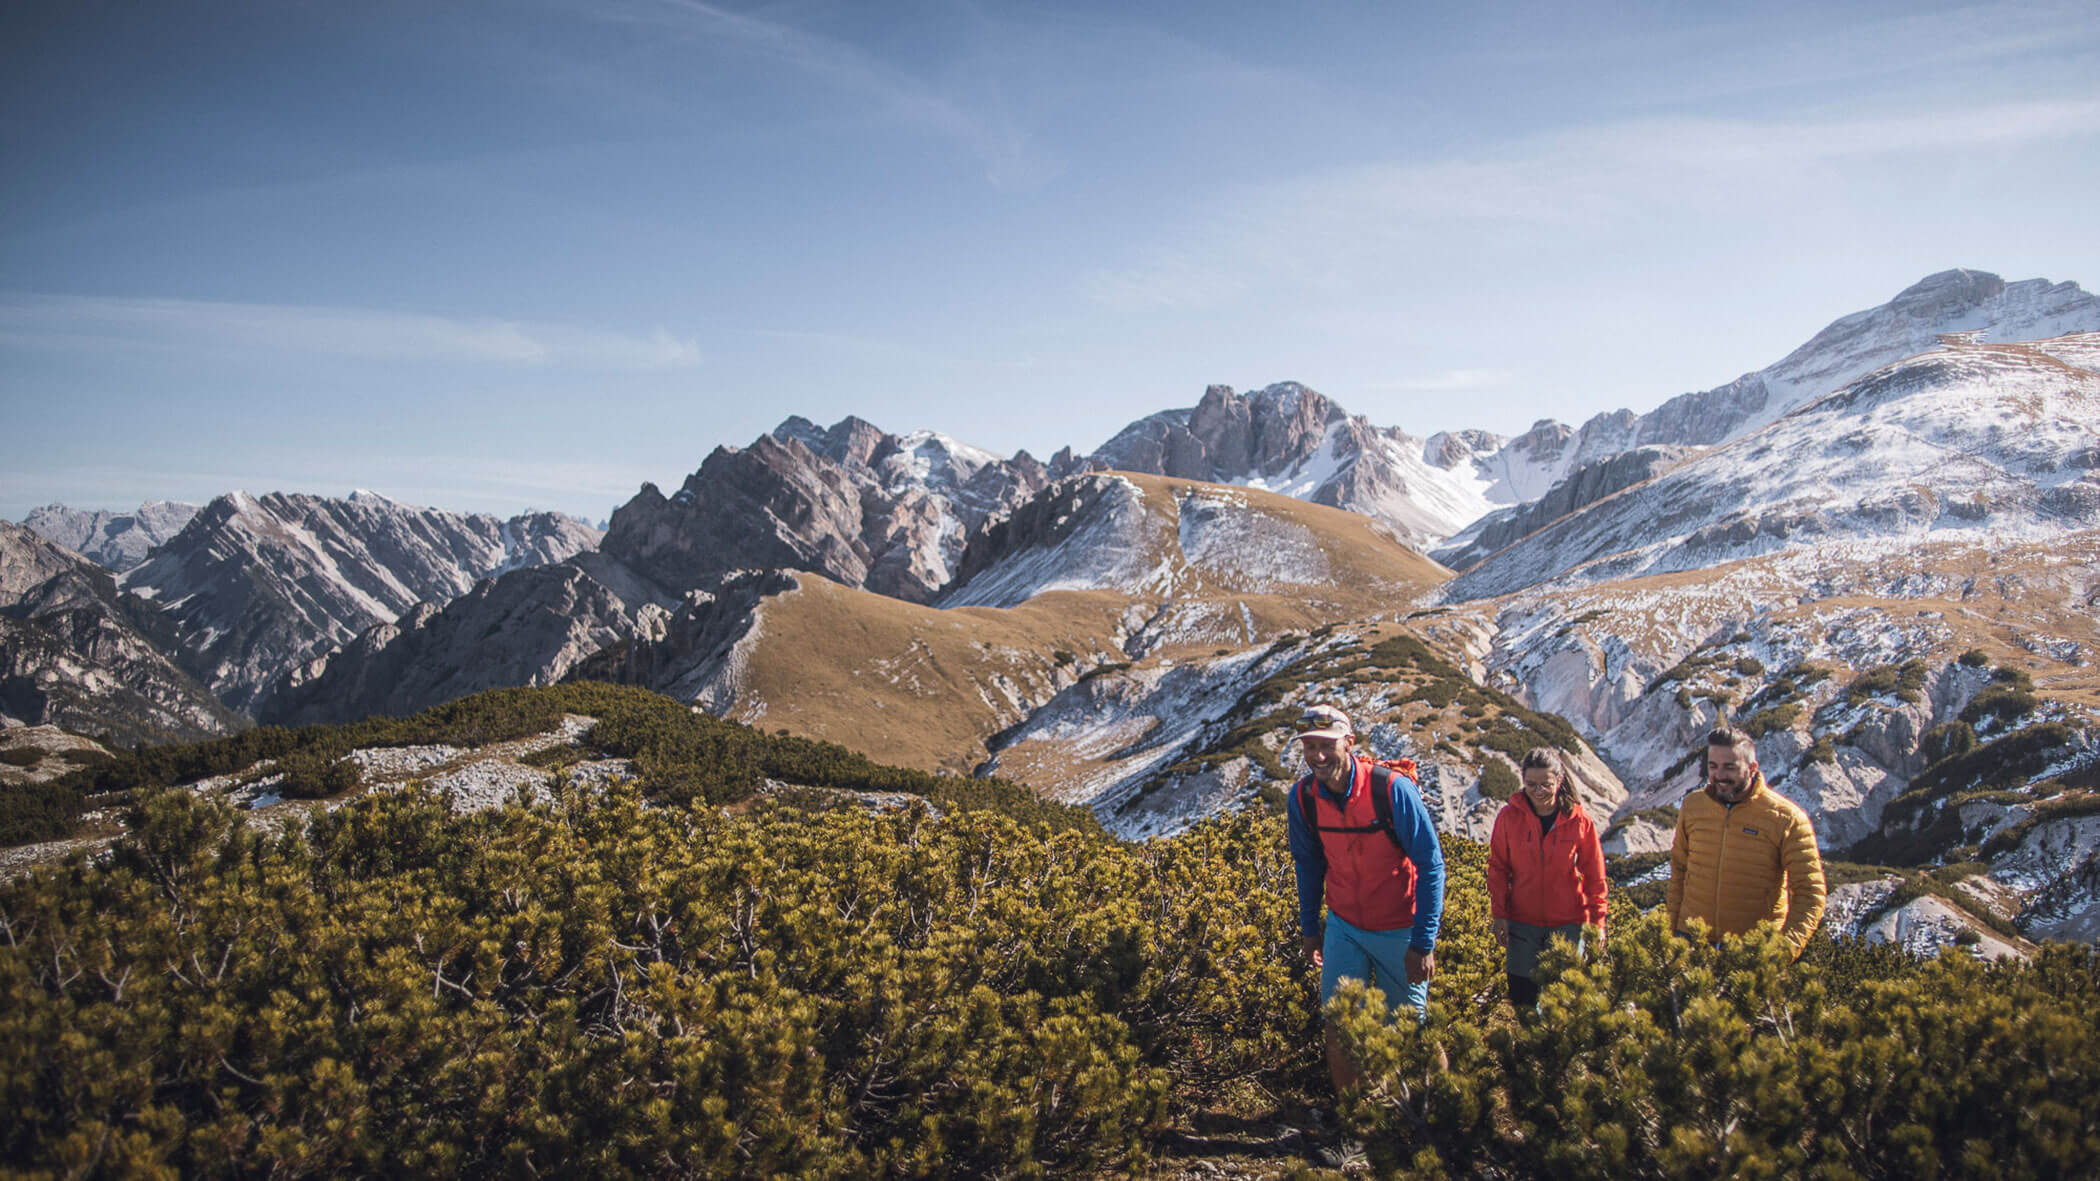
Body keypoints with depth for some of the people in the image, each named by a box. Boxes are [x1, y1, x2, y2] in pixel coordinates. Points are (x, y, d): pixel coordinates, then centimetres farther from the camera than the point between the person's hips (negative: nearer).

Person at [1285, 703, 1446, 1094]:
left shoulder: (1392, 788, -23)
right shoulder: (1303, 797, -9)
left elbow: (1431, 865, -16)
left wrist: (1423, 943, -18)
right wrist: (1308, 927, 13)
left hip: (1400, 930, -3)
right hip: (1343, 926, 3)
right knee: (1337, 1028, 0)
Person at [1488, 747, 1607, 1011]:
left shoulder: (1578, 820, -6)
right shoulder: (1509, 816, -4)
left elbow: (1595, 875, 2)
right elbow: (1497, 868, 4)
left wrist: (1597, 921, 1)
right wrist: (1499, 914, -1)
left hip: (1567, 924, -1)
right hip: (1522, 924, 1)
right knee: (1521, 1001, 3)